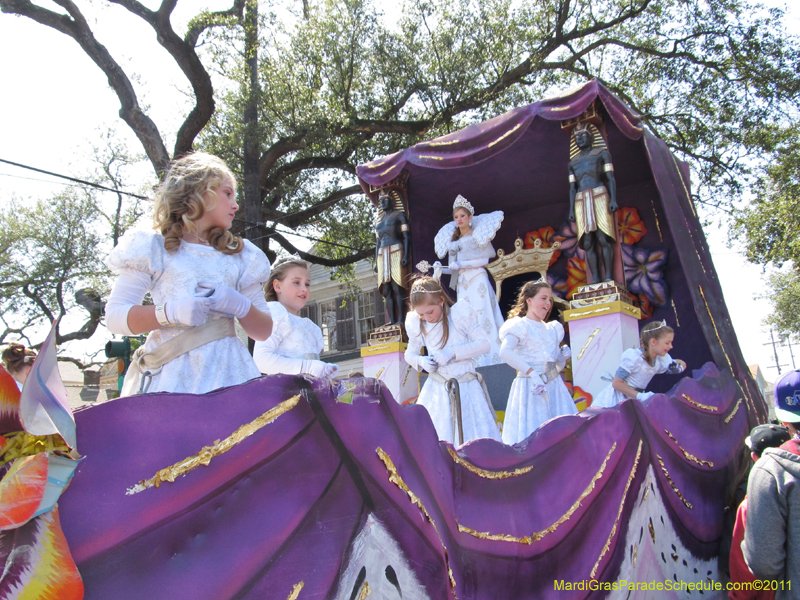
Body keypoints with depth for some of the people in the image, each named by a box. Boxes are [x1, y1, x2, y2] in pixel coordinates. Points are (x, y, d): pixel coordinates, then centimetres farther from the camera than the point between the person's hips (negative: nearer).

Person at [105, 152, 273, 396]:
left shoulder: (239, 256, 17)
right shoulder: (153, 249, 10)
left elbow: (264, 331, 16)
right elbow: (114, 317, 3)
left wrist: (241, 306, -5)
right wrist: (170, 312, -13)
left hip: (226, 375, 2)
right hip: (168, 376, -2)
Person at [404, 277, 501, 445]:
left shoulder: (461, 313, -9)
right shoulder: (415, 324, 1)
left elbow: (483, 343, -7)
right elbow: (410, 353, 15)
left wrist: (452, 352, -19)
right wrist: (420, 361, -9)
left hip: (466, 388, -2)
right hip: (436, 389, 2)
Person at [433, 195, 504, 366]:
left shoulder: (478, 235, 2)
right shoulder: (454, 239, 18)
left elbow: (485, 259, -7)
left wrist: (462, 265, -14)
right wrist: (442, 270, 0)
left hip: (477, 279, -5)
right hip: (462, 283, 6)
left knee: (482, 315, -10)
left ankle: (490, 358, -7)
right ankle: (473, 359, 2)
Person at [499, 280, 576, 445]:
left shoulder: (553, 329, 18)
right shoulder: (520, 326, -4)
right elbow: (505, 352, -23)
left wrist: (563, 355, 3)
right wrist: (532, 373, -28)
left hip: (554, 386, 7)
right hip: (531, 387, -7)